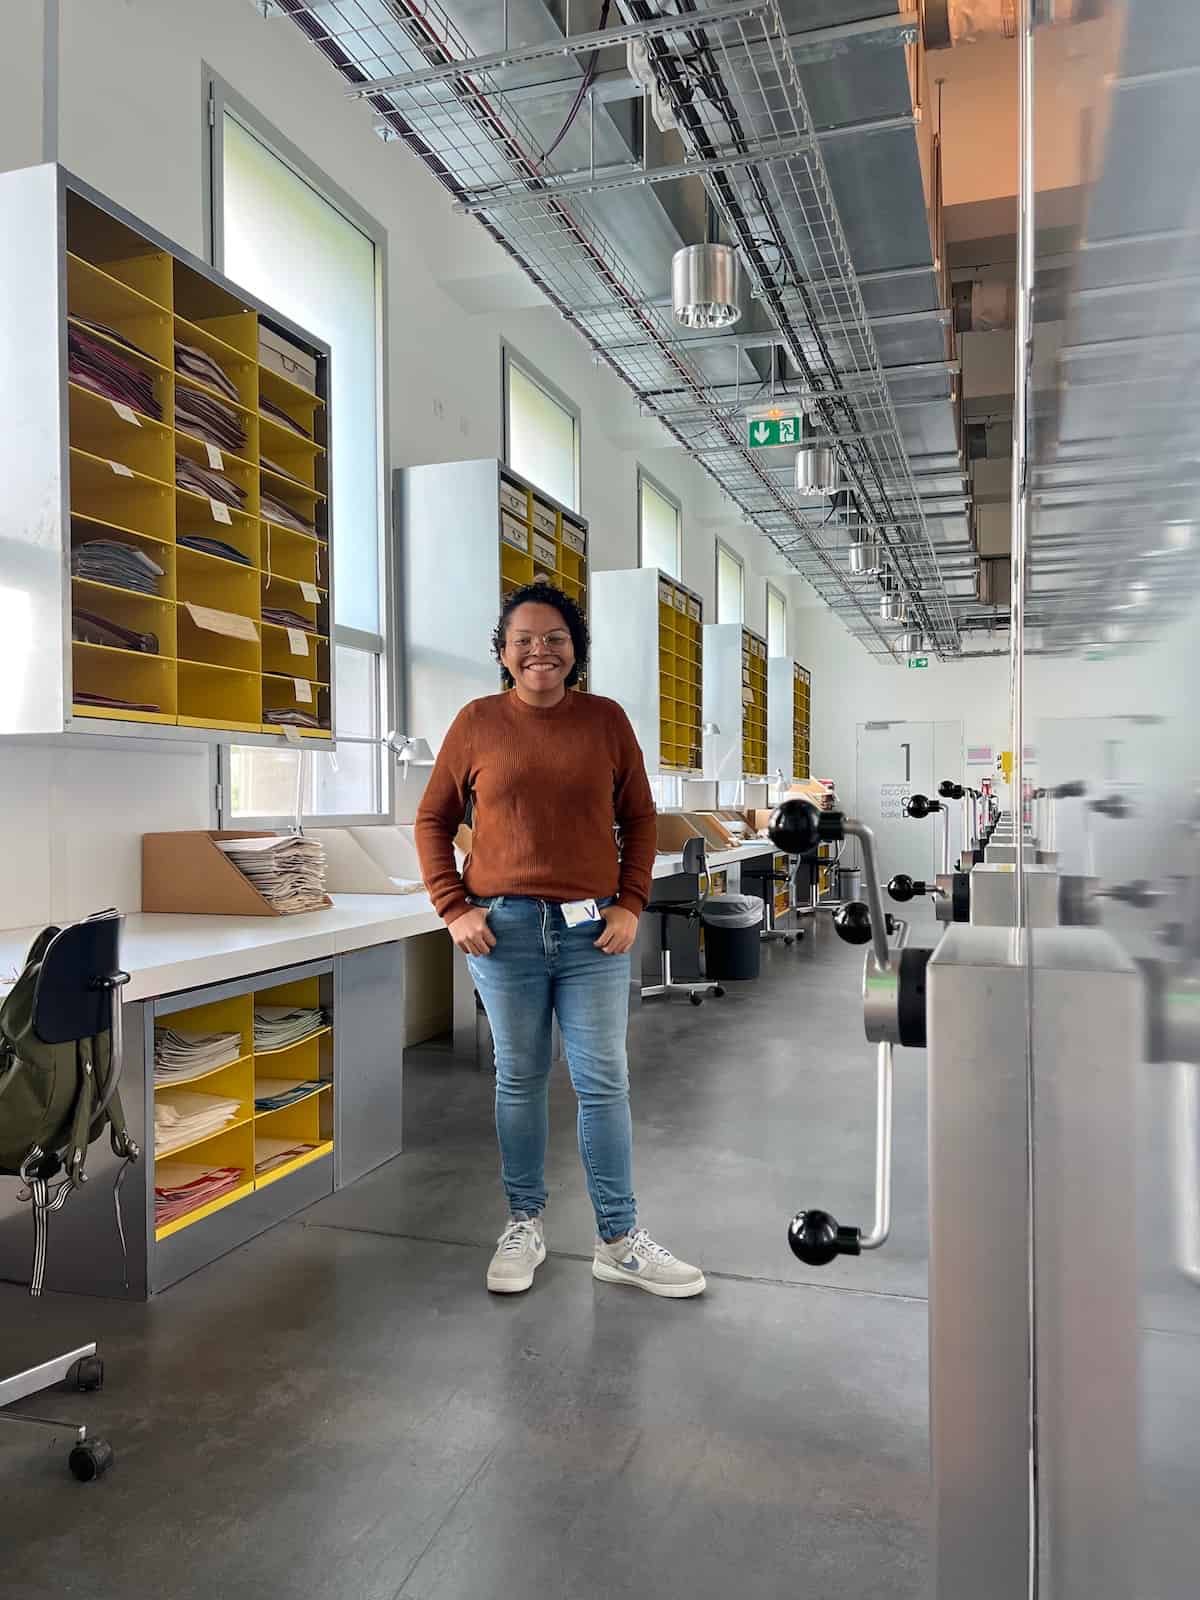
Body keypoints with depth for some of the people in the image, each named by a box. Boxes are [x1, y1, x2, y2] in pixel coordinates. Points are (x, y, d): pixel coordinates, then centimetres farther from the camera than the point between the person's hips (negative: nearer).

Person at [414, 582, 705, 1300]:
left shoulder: (606, 719, 5)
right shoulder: (477, 722, 3)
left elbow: (640, 818, 9)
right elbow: (434, 820, 7)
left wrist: (631, 905, 0)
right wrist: (454, 908, -2)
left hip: (594, 930, 1)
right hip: (504, 928, 0)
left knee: (605, 1083, 5)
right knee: (519, 1079, 11)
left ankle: (619, 1240, 18)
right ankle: (524, 1225, 27)